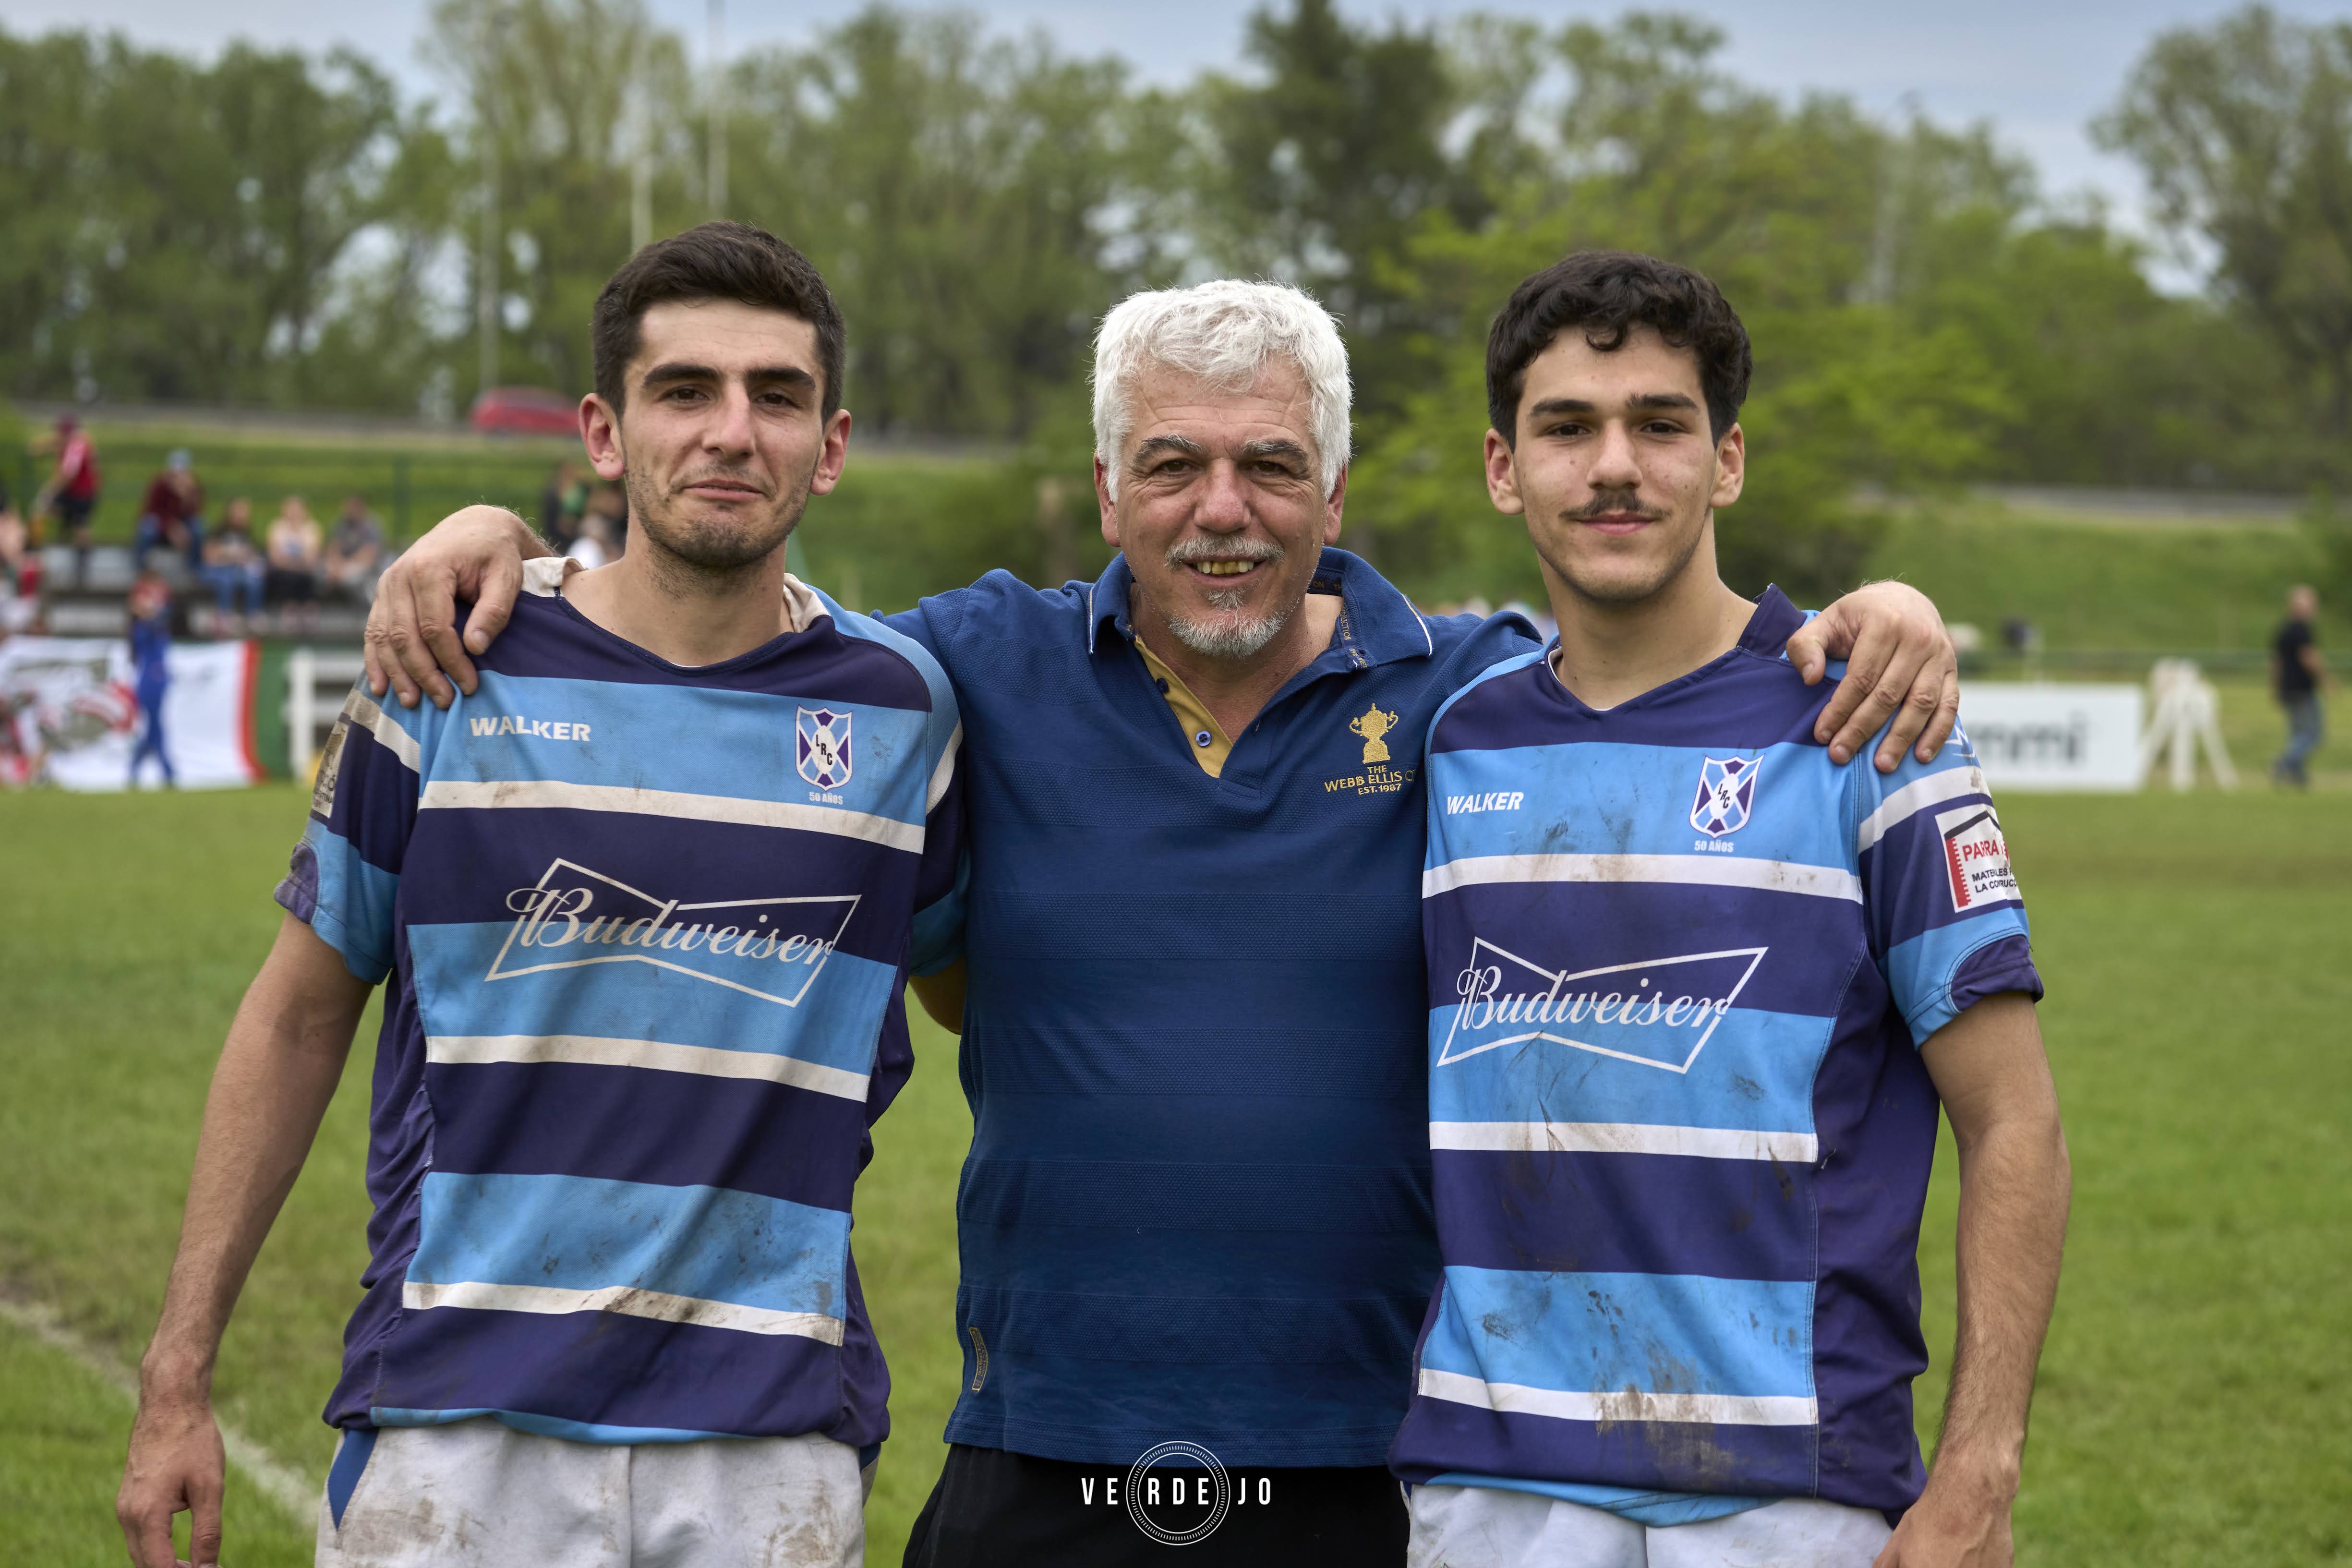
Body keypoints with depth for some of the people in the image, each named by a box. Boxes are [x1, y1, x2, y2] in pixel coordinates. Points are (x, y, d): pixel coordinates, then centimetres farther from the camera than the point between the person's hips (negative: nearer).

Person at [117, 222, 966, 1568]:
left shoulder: (902, 705, 3)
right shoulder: (449, 673, 1)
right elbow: (299, 1016, 8)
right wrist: (178, 1383, 7)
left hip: (773, 1451, 1)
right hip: (457, 1424, -1)